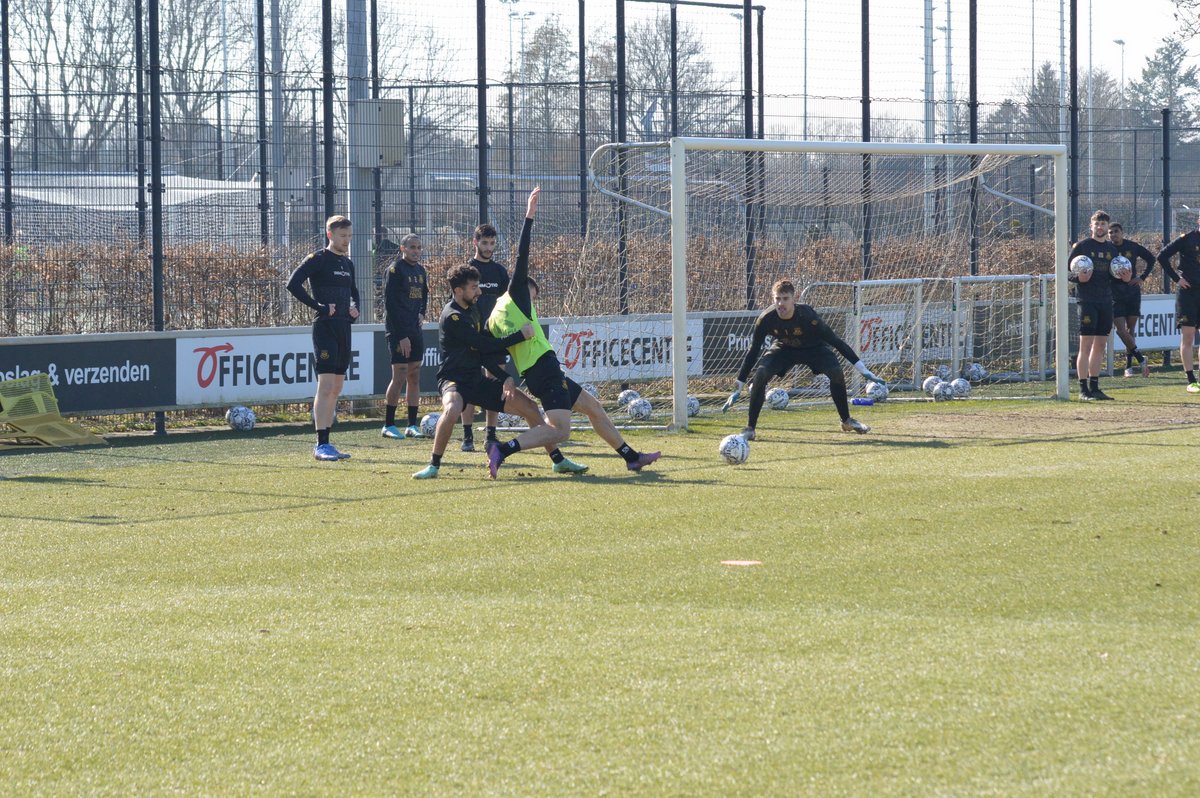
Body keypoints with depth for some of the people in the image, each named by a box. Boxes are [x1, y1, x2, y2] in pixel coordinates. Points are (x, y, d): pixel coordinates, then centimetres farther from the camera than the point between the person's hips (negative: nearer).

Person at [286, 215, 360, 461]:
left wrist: (355, 307, 11)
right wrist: (319, 306, -18)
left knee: (336, 388, 9)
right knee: (326, 386, -13)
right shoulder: (318, 259, -6)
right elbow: (293, 284, -17)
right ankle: (321, 444, -14)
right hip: (325, 327, -8)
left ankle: (325, 443, 14)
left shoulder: (347, 263, 17)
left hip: (344, 328, 8)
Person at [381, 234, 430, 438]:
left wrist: (422, 313, 10)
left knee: (414, 377, 6)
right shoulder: (395, 270, -11)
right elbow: (390, 304, -15)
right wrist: (401, 336, -18)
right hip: (398, 331, -7)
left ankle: (412, 426, 9)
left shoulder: (420, 271, 13)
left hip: (415, 330, 7)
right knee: (399, 376, -9)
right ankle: (389, 425, -3)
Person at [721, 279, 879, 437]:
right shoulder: (766, 320, -29)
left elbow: (835, 341, -26)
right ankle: (750, 428, -13)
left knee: (836, 373, -24)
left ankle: (847, 421, -1)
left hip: (814, 348, -1)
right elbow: (753, 352, -16)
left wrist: (862, 368, -26)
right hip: (784, 349, 1)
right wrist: (739, 385, -13)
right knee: (761, 374, -24)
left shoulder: (807, 316, -35)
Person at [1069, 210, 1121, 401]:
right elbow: (1067, 271, -3)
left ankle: (1094, 387, 16)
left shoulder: (1112, 249, 15)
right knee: (1086, 345, -8)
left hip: (1106, 301, 6)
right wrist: (1078, 277, -23)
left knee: (1100, 345, 9)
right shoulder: (1081, 246, -2)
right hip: (1087, 301, -6)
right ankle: (1083, 389, -7)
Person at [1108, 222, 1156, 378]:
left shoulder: (1133, 247, 2)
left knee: (1130, 330, 5)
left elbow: (1151, 259, 14)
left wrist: (1142, 277, 4)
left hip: (1133, 292, 2)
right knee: (1121, 330, -12)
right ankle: (1141, 359, -1)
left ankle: (1128, 366, 12)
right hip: (1115, 294, -2)